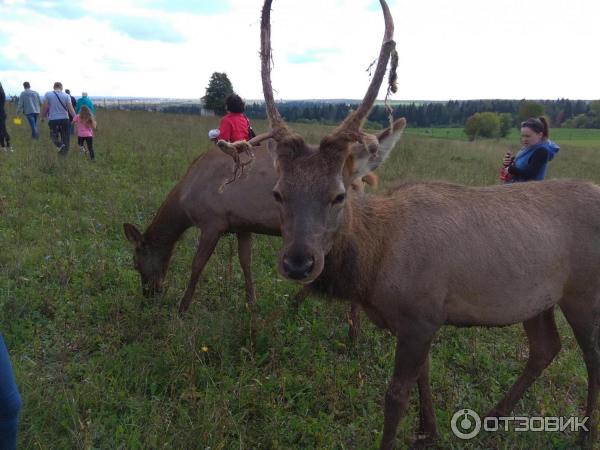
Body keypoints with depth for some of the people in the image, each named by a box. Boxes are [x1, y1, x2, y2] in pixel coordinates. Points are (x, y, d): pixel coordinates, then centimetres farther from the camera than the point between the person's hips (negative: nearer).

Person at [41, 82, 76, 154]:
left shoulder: (48, 94, -2)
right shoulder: (66, 96, -1)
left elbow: (45, 107, -4)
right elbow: (71, 109, -5)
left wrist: (42, 117, 10)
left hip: (53, 119, -1)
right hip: (64, 119, 1)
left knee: (54, 135, 14)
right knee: (65, 136, 12)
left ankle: (60, 145, -13)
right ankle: (65, 150, 16)